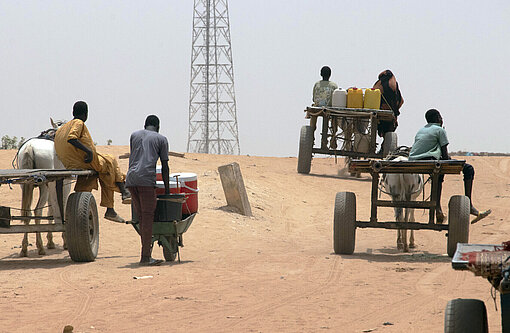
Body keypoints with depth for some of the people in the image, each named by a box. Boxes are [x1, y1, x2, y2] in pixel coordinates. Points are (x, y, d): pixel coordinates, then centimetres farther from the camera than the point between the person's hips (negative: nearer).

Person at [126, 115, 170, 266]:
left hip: (131, 179, 5)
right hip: (146, 180, -5)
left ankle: (146, 253, 12)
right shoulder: (161, 139, 12)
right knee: (148, 216, -5)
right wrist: (167, 189, 18)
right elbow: (165, 166, 12)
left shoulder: (134, 135, 24)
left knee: (141, 217, 10)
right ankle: (145, 257, -10)